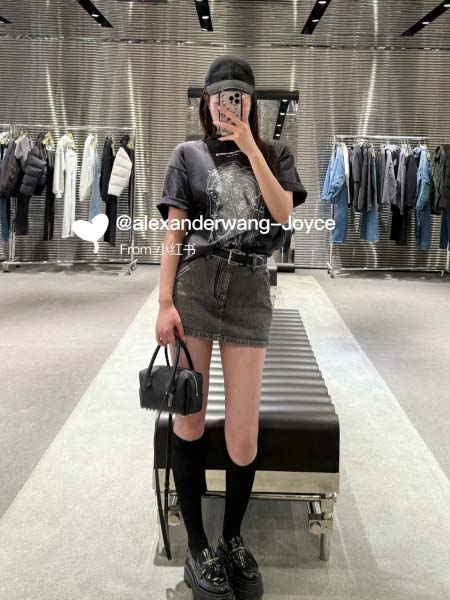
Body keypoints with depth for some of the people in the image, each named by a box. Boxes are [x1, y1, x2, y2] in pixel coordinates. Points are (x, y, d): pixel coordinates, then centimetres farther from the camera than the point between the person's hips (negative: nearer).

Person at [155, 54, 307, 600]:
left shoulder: (273, 153, 16)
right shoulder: (189, 155, 12)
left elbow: (282, 214, -2)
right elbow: (173, 234, 5)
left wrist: (249, 146, -4)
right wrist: (164, 303, -5)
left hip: (249, 292, 1)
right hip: (193, 287, 0)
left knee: (244, 436, -1)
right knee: (189, 422, 4)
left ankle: (233, 540, 25)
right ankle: (197, 549, 23)